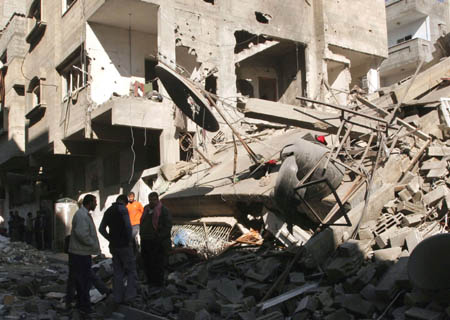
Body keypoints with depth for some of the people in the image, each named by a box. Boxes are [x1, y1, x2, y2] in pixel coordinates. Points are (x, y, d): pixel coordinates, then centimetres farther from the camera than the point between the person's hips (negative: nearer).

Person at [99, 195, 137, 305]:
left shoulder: (108, 211, 11)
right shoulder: (123, 209, -11)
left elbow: (101, 229, 13)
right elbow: (128, 225, -23)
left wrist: (110, 239, 11)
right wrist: (129, 239, -10)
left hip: (113, 246, 7)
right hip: (124, 245, -7)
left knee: (118, 272, 13)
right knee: (131, 271, 4)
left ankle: (118, 297, 15)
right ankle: (129, 296, -2)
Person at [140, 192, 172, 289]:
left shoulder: (163, 210, -7)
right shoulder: (146, 209, 14)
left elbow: (168, 225, -11)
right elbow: (142, 223, 25)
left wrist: (160, 236, -16)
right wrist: (142, 235, 15)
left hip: (158, 242, -7)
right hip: (146, 241, 7)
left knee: (158, 263, -2)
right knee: (147, 262, 12)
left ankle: (158, 283, 9)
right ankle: (150, 281, 24)